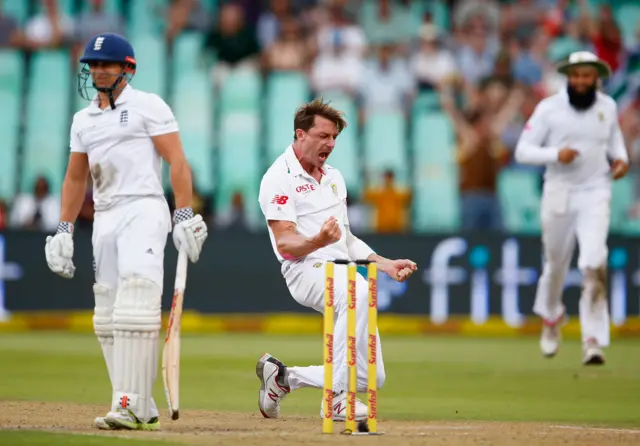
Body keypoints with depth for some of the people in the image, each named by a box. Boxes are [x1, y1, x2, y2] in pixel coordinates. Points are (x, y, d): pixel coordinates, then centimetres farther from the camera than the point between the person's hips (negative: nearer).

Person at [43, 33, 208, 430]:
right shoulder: (83, 119, 19)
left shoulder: (147, 107, -1)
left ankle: (130, 405, -25)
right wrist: (65, 230, 16)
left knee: (135, 308, -19)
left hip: (143, 210, -8)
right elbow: (75, 178, 24)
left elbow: (177, 160, -7)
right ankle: (142, 409, 10)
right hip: (104, 218, 8)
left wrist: (185, 215, -15)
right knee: (108, 317, 5)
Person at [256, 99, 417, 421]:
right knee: (357, 292, -41)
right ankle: (338, 397, -35)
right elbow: (285, 244, -14)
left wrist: (385, 264, 14)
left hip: (342, 270, 8)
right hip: (307, 271, -8)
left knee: (370, 376, -1)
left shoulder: (334, 177, 21)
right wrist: (318, 241, -33)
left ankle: (284, 377, 19)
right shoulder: (280, 178, -4)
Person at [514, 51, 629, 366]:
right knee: (556, 263, 13)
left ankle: (593, 340, -17)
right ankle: (551, 317, 44)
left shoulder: (608, 107, 5)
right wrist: (555, 154, -22)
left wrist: (620, 158, 3)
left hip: (595, 193, 1)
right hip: (558, 194, 0)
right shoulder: (549, 108, -5)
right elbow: (523, 150, -5)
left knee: (594, 263, -17)